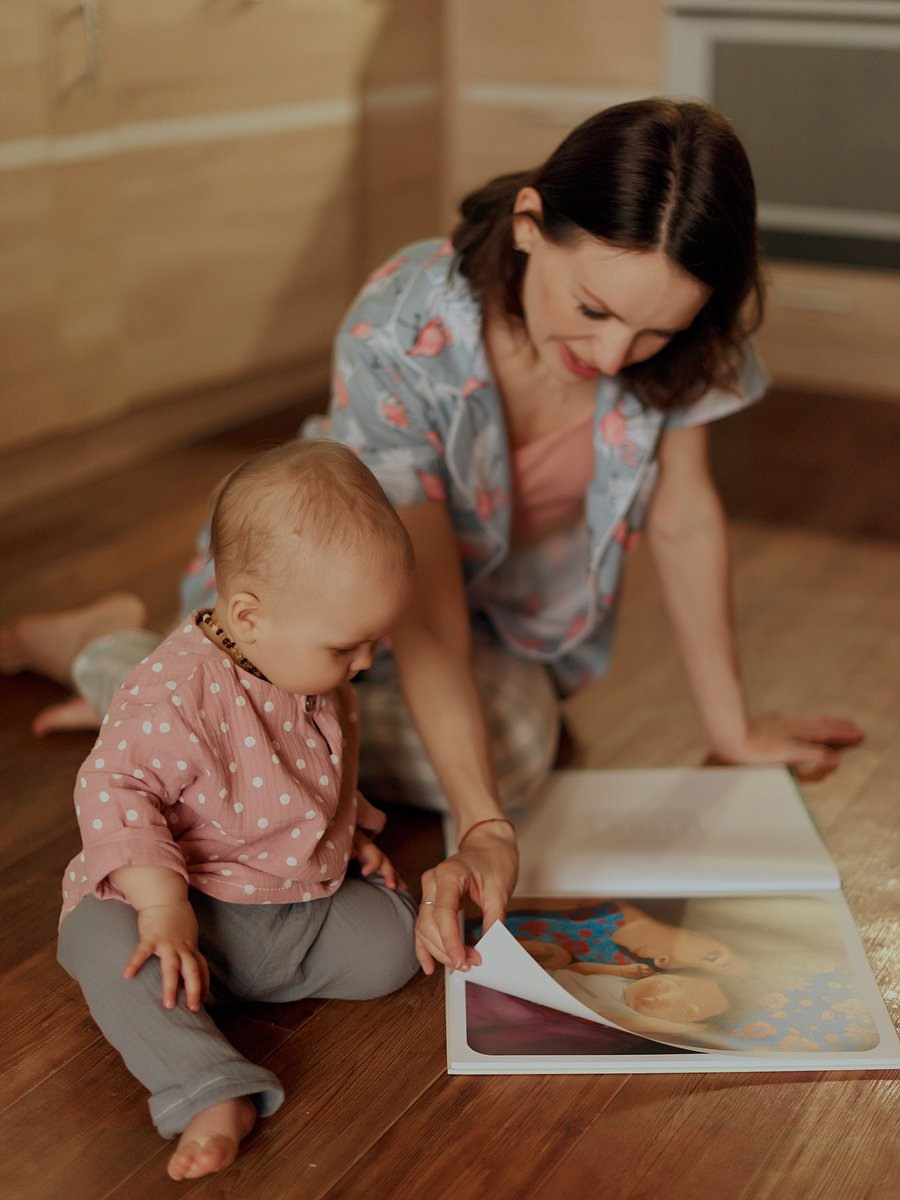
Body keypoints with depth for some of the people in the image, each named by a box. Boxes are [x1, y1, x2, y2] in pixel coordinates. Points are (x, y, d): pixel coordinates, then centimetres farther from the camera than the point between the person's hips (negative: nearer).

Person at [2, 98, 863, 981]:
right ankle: (104, 650, 9)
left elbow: (684, 522, -11)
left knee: (516, 748, -28)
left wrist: (732, 730, -5)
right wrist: (483, 831, -45)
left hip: (505, 600, 4)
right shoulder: (399, 336, -36)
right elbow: (427, 618, -36)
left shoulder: (677, 342, -24)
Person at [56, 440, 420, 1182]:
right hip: (198, 910, -6)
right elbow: (115, 790, -25)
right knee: (103, 939, -33)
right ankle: (216, 1096, -41)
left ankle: (226, 982, -3)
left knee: (393, 943, -12)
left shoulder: (317, 677, 2)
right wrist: (163, 904, -32)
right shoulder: (177, 693, -25)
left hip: (304, 905, 7)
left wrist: (347, 835, 10)